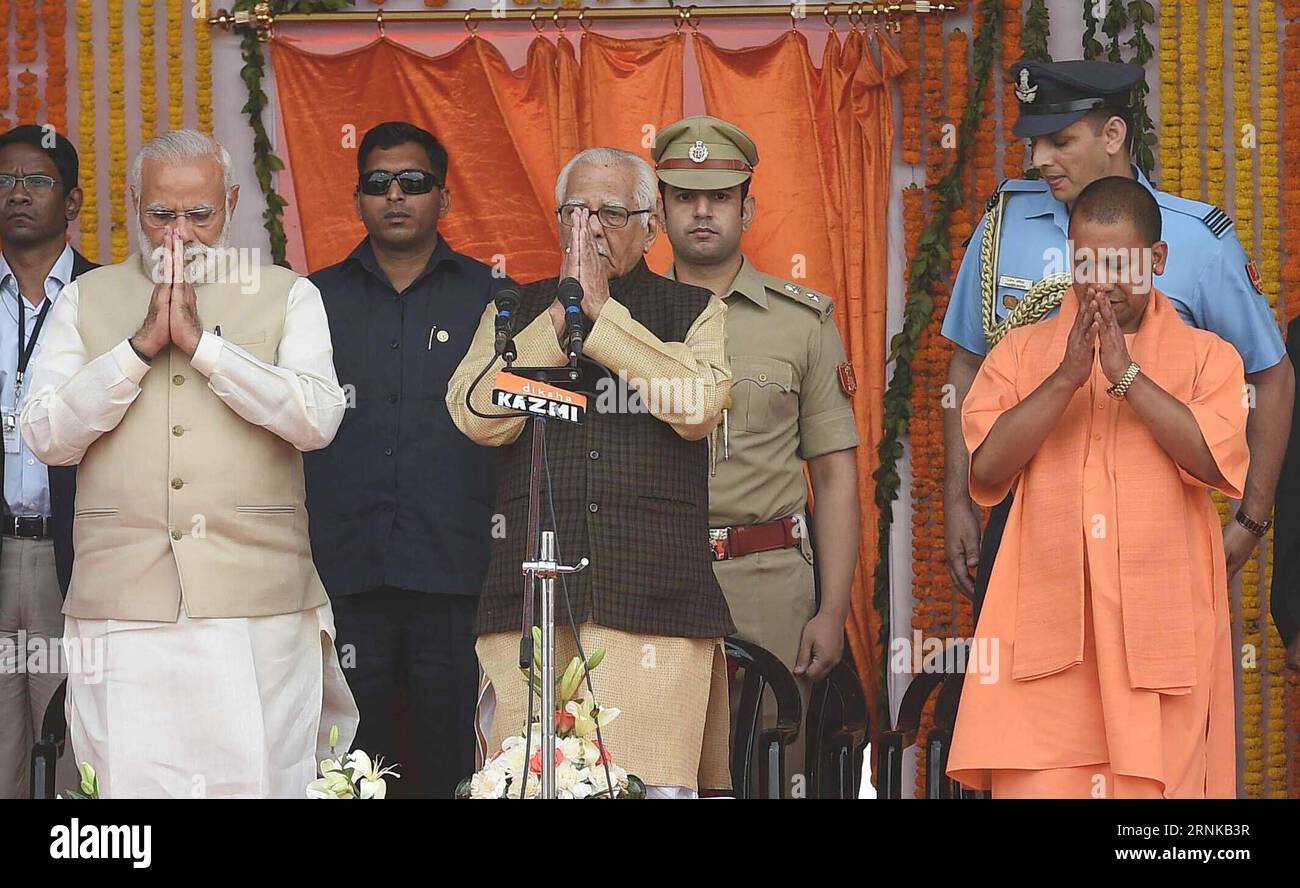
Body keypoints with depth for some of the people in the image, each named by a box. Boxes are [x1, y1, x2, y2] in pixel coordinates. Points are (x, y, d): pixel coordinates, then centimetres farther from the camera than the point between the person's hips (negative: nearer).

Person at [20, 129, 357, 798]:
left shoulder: (288, 297, 11)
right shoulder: (85, 300, 15)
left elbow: (317, 419, -5)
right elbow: (47, 436, 3)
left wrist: (200, 340, -7)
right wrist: (142, 343, -5)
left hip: (258, 613, -1)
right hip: (122, 611, 1)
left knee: (259, 783, -4)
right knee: (129, 787, -5)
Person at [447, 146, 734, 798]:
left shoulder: (696, 312, 14)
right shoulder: (516, 313, 19)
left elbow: (697, 407, -7)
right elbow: (479, 417, 1)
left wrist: (602, 313, -4)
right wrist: (562, 316, -2)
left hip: (651, 591, -1)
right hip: (530, 590, 1)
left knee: (654, 781, -10)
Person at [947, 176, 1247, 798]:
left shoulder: (1206, 356, 9)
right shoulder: (1022, 351, 12)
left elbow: (1216, 461, -9)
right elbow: (987, 469, -3)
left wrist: (1125, 374, -12)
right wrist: (1067, 377, -10)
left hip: (1160, 628, 0)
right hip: (1047, 629, 0)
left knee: (1153, 783, -2)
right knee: (1035, 782, -7)